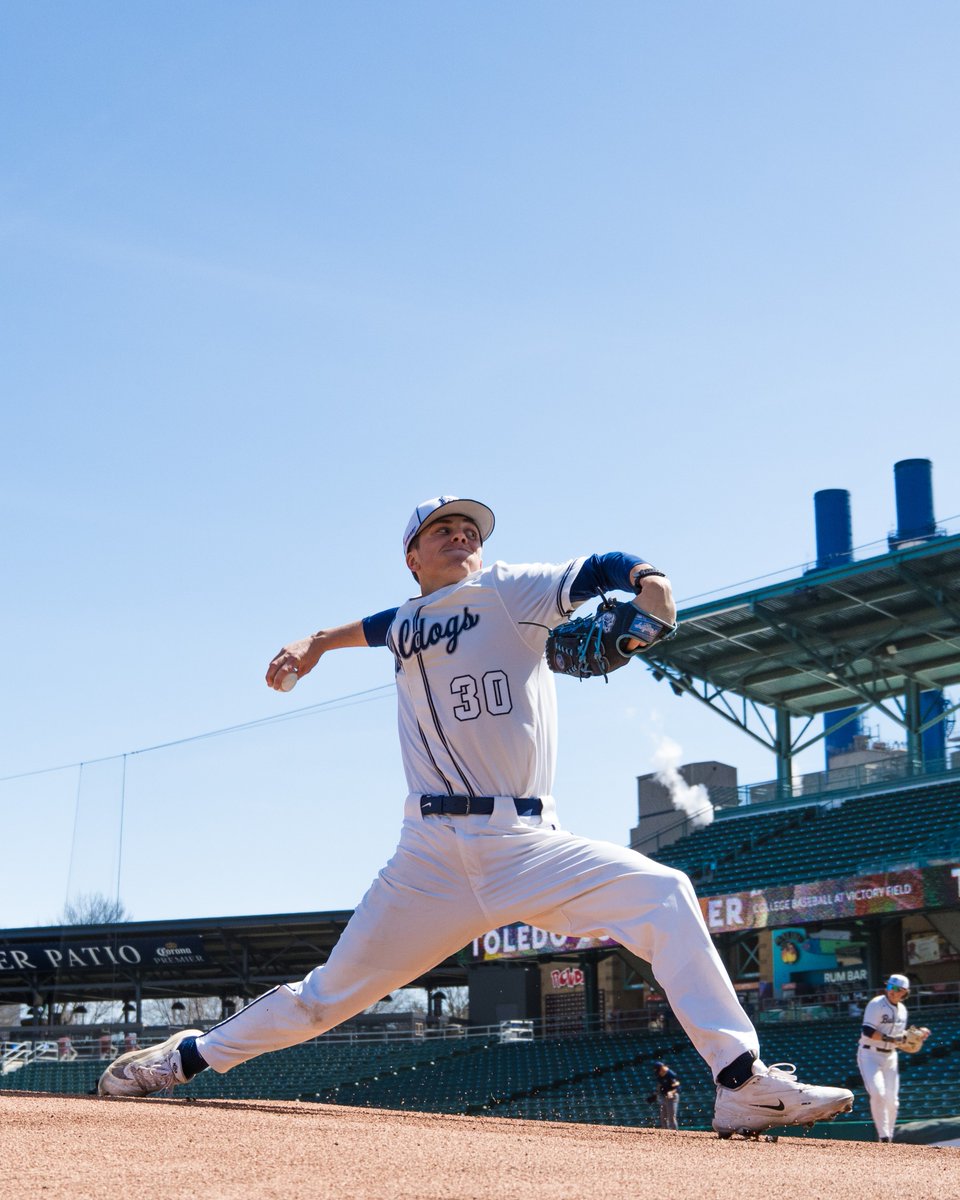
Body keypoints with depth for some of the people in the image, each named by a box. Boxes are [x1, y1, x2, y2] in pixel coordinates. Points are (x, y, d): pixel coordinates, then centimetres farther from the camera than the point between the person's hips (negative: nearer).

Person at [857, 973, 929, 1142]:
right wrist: (889, 1038, -28)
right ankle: (883, 1136, -17)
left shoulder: (902, 1009, 10)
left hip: (890, 1056, 7)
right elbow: (867, 1030, -22)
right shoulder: (877, 1004, -13)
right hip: (870, 1054, -7)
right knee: (878, 1093, -21)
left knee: (892, 1100, 5)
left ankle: (889, 1137, 19)